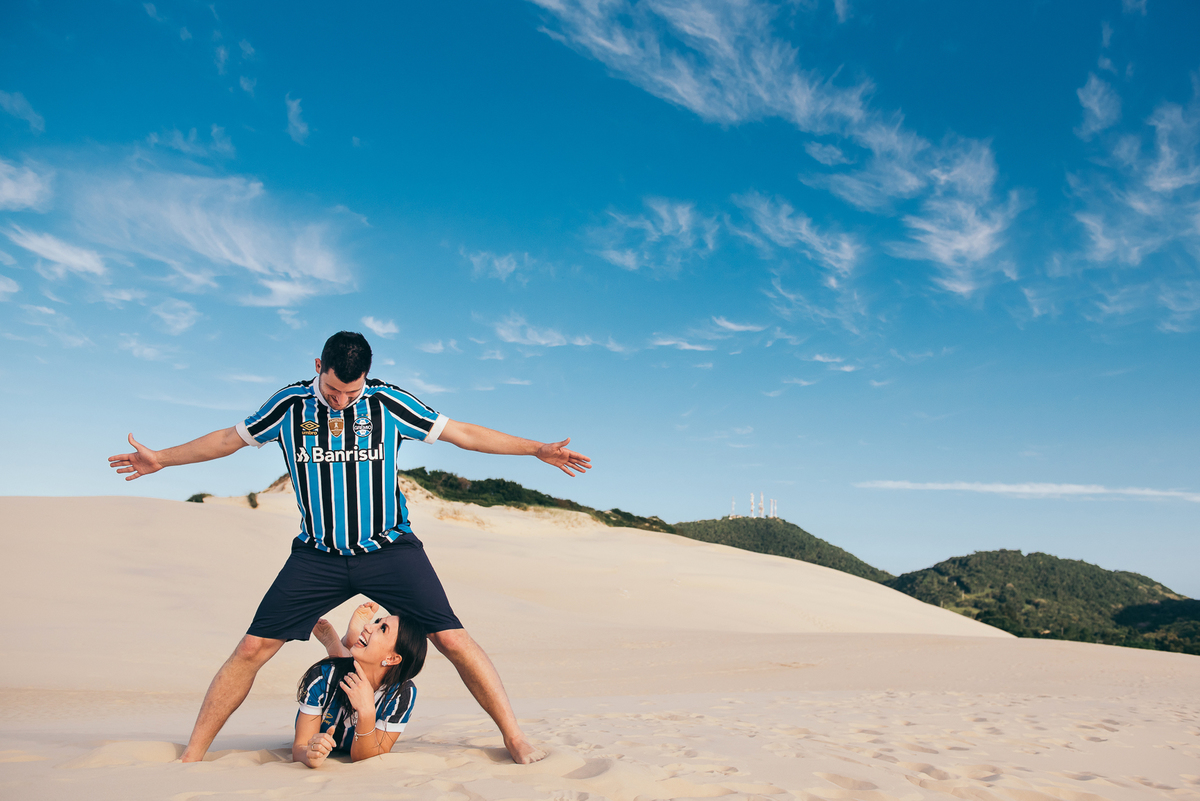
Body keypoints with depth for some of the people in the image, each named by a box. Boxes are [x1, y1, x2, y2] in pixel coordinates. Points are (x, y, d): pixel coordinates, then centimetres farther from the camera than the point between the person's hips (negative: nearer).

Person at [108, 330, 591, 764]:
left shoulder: (388, 403, -4)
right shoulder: (289, 405, 1)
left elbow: (462, 433, 0)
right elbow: (230, 438, 18)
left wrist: (537, 449, -3)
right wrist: (163, 458, 19)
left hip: (389, 548, -1)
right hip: (317, 555, 2)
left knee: (452, 640, -9)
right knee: (253, 648, -3)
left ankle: (514, 738, 5)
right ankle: (192, 755, 17)